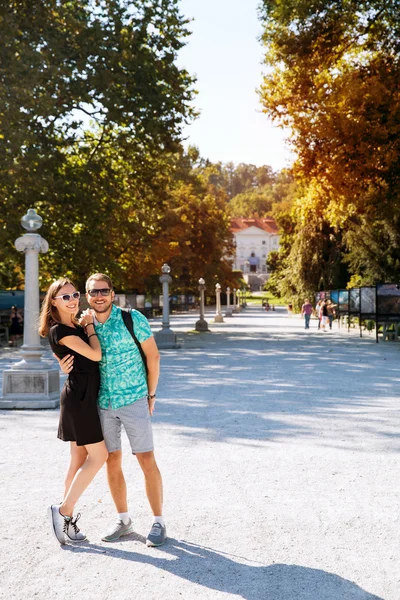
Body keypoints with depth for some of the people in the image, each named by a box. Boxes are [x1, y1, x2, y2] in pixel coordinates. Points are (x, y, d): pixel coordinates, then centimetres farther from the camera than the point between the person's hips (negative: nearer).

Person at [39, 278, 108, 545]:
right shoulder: (59, 330, -14)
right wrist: (90, 326, -5)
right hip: (79, 397, -9)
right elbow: (95, 354, -18)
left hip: (85, 396, 9)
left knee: (80, 459, 10)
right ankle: (63, 511, 1)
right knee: (98, 456, -6)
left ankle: (67, 519, 16)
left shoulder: (77, 326, 13)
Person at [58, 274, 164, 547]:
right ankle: (123, 519, 24)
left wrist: (151, 394, -2)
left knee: (147, 460, -2)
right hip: (102, 402, 4)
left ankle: (159, 522, 10)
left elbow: (153, 356, -4)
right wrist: (67, 368, -7)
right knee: (112, 461, 10)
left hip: (134, 401, -4)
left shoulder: (133, 319, -10)